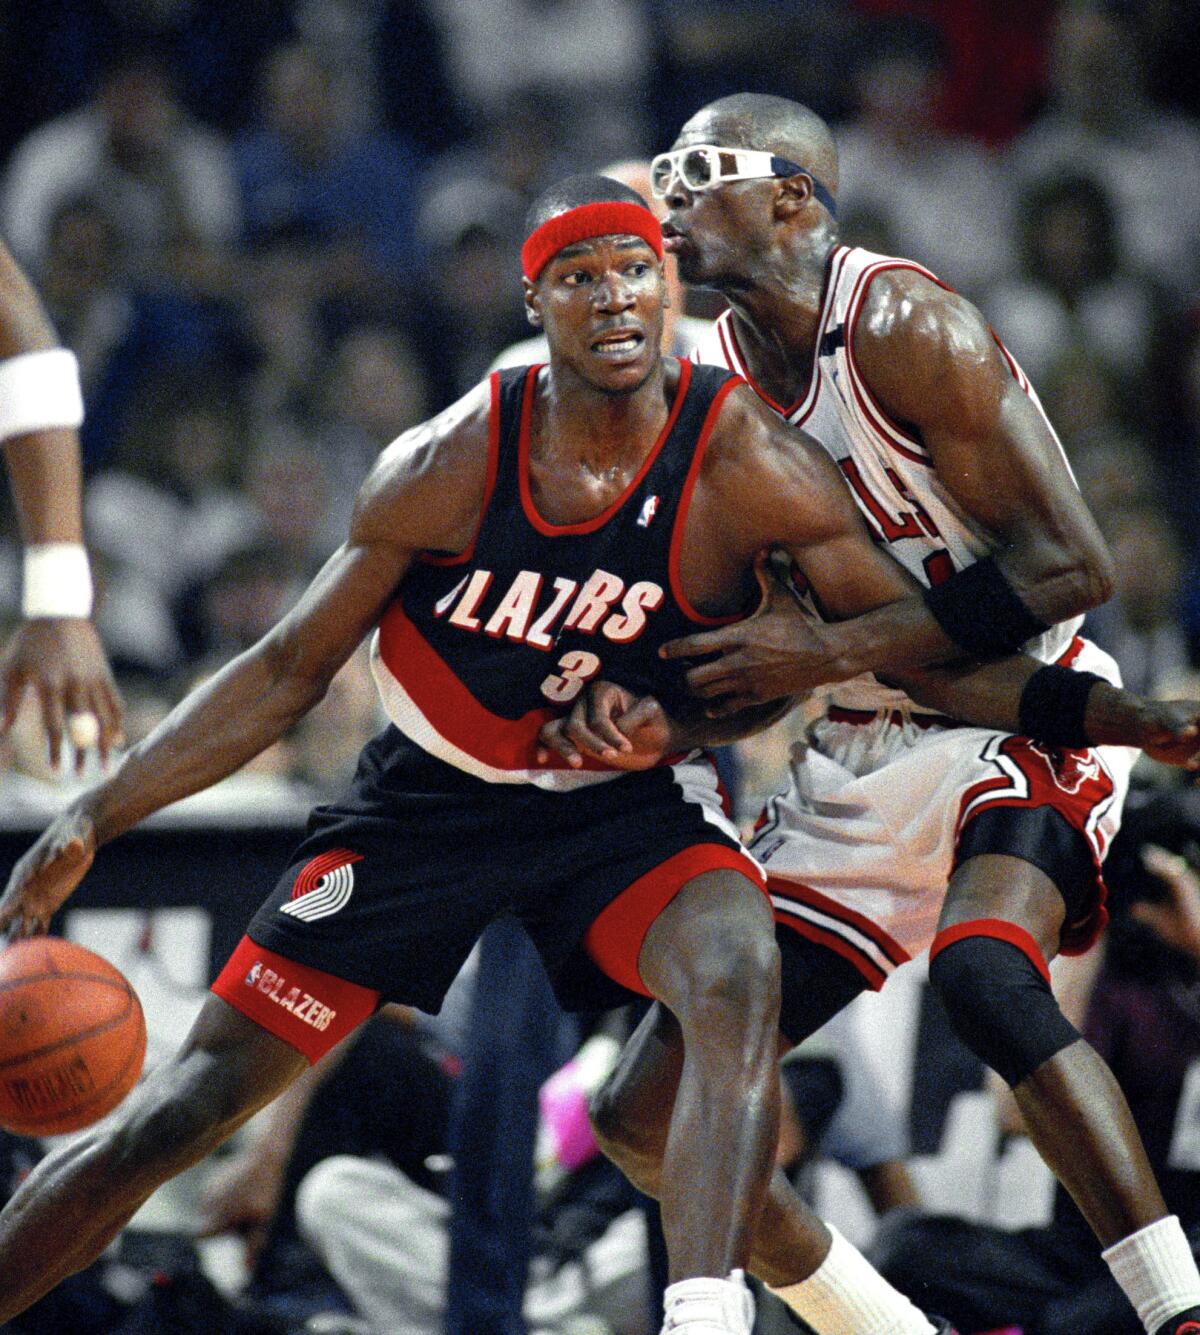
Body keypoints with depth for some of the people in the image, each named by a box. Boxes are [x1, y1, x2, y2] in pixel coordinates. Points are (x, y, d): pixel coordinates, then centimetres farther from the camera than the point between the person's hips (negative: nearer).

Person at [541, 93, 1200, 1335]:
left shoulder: (906, 331, -16)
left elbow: (1070, 566, -21)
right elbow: (726, 652, 11)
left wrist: (829, 652, -24)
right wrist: (633, 710, -12)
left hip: (1013, 723, -7)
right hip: (854, 767, 8)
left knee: (983, 972, -38)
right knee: (647, 1118, 2)